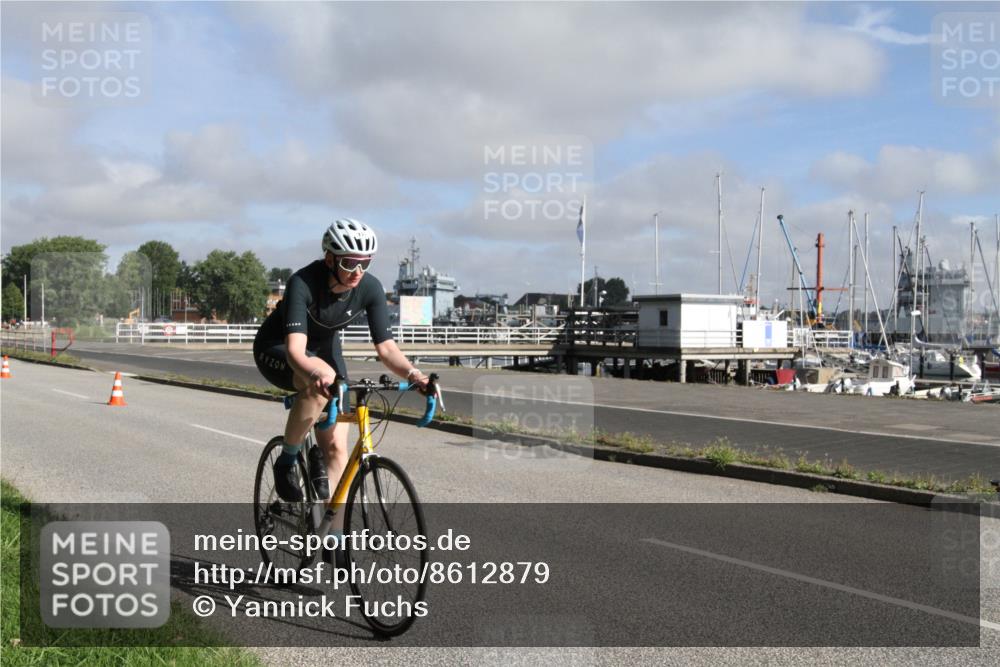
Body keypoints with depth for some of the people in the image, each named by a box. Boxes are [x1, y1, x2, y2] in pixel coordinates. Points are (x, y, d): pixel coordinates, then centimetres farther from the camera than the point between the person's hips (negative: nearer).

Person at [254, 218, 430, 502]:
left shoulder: (370, 289, -22)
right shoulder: (303, 283, -34)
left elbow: (386, 347, -23)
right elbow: (295, 350, -44)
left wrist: (413, 374, -42)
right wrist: (318, 374, -64)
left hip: (324, 348, 4)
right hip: (276, 349, -4)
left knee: (336, 447, -8)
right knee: (319, 385, -38)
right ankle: (287, 460, -16)